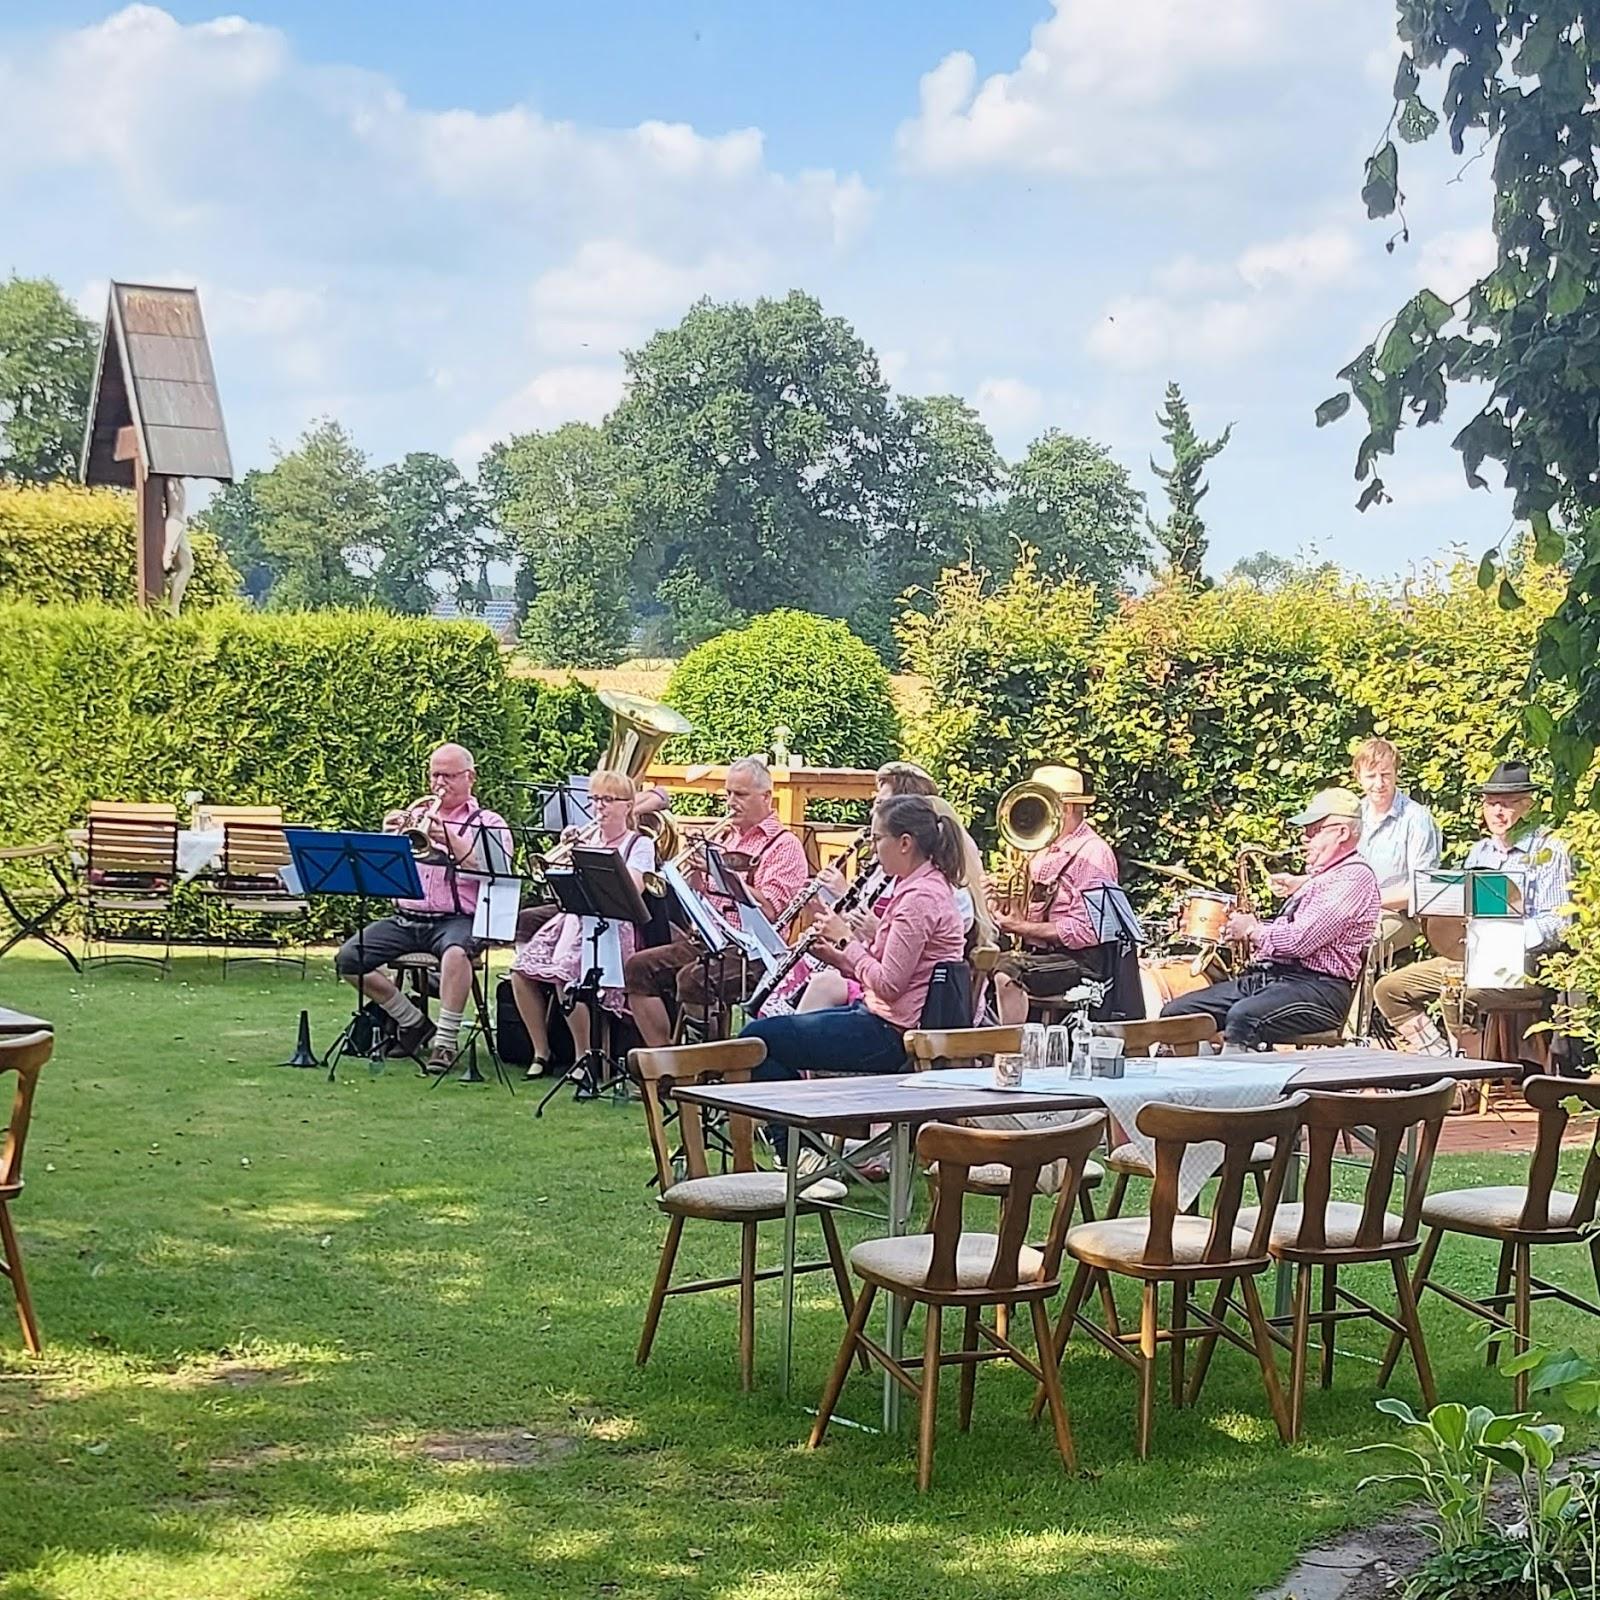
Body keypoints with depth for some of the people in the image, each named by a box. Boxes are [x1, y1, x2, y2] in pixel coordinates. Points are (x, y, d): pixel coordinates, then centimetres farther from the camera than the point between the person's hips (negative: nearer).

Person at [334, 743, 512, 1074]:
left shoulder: (488, 823, 7)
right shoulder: (413, 816, 19)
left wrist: (452, 841, -23)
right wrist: (387, 838, -9)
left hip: (457, 919, -5)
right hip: (405, 918, 5)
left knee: (455, 952, -38)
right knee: (347, 959, -13)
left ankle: (445, 1043, -26)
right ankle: (413, 1023, 3)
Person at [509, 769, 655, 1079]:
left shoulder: (640, 844, 4)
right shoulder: (587, 838, 18)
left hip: (613, 929, -6)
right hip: (574, 919, 6)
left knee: (565, 973, -30)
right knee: (522, 971, -15)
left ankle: (584, 1055, -11)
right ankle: (541, 1052, -2)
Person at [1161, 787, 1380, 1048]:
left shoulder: (1355, 877, -7)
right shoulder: (1320, 876, 26)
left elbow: (1302, 940, -18)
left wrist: (1253, 931, -2)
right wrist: (1252, 927, 9)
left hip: (1318, 987, -10)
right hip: (1266, 976, 10)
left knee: (1242, 1018, -39)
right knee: (1175, 1013, -6)